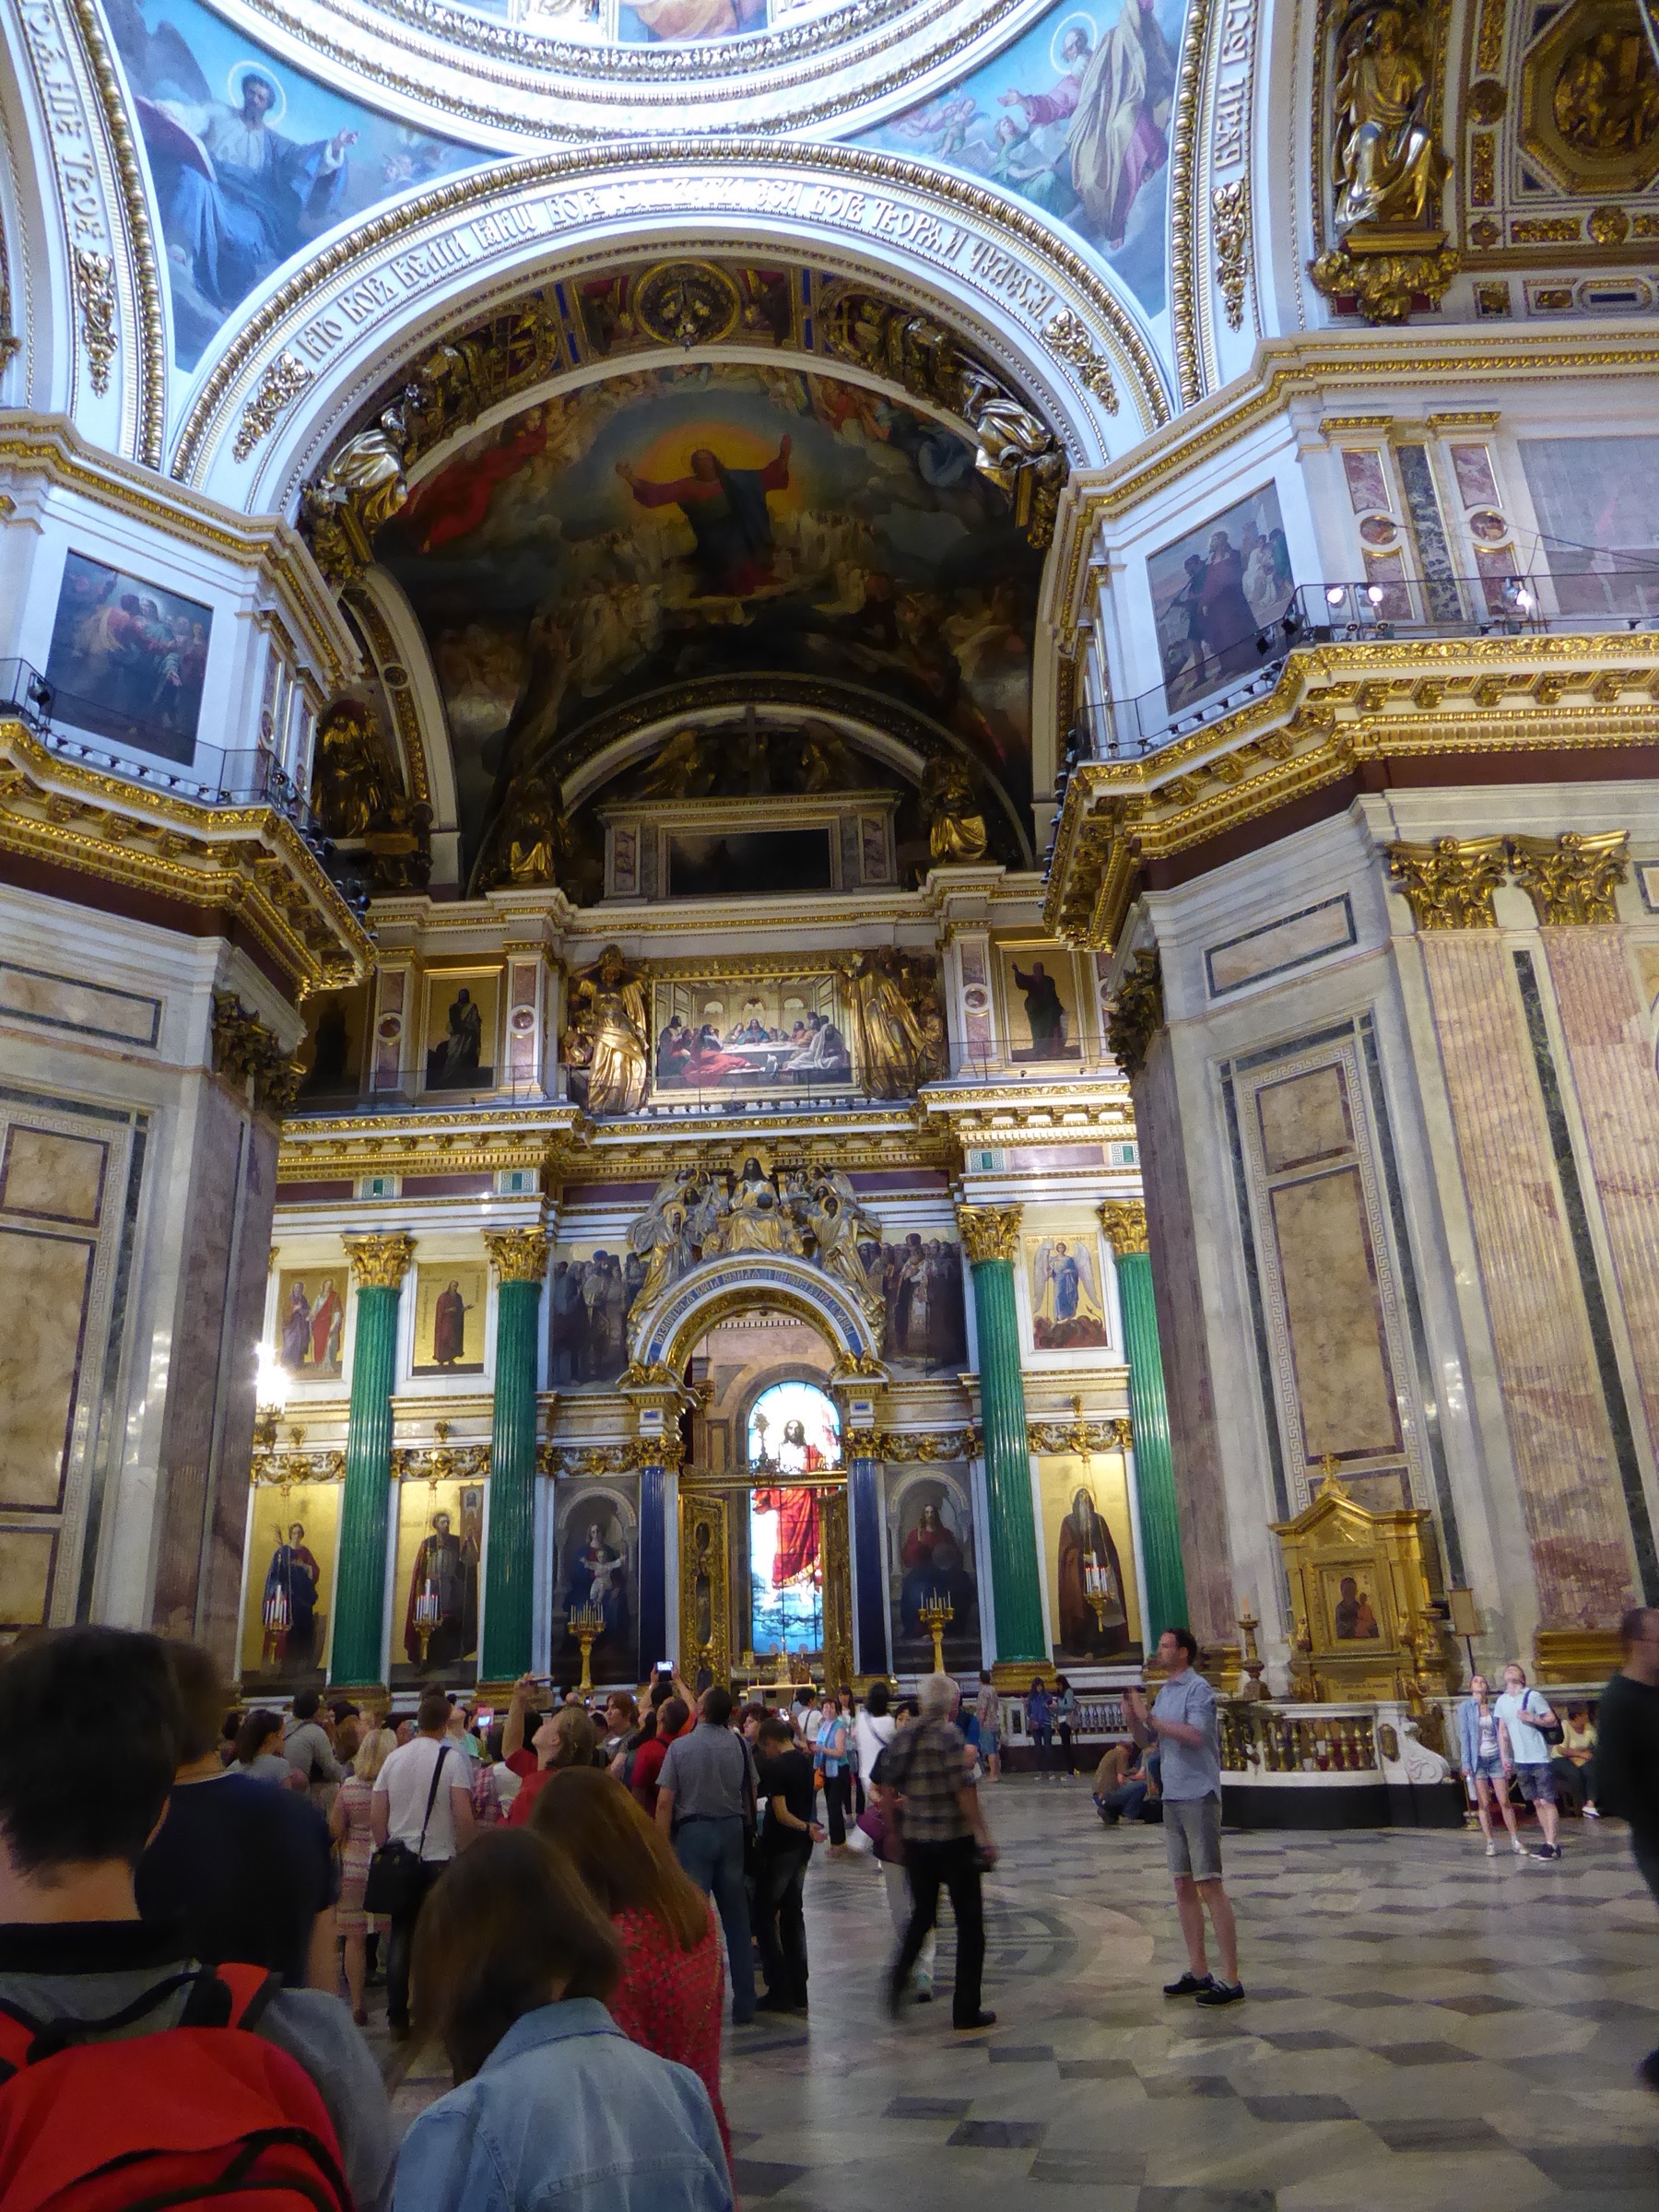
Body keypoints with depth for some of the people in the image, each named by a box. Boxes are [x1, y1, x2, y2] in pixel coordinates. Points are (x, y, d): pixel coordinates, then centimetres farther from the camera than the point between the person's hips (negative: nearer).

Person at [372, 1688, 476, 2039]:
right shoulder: (451, 1758, -9)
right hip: (438, 1860, -4)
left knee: (400, 1938, 12)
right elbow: (463, 1815, -14)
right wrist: (464, 1852, -1)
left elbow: (376, 1815, 7)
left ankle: (397, 2019, 17)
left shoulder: (395, 1757, 5)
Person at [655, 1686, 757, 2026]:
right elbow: (751, 1794, 6)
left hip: (693, 1831, -3)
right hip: (732, 1829, 3)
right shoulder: (739, 1745, 0)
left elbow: (665, 1801, -10)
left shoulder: (680, 1746, -8)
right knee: (737, 1921, 11)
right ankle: (744, 2003, 18)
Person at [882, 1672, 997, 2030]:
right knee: (969, 1921, 8)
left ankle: (898, 1979, 9)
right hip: (954, 1840, -5)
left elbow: (888, 1789, 7)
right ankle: (966, 2010, 11)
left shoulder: (901, 1738, 4)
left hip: (915, 1840, 5)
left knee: (922, 1914, 23)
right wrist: (983, 1836, -13)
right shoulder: (949, 1735, -14)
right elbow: (964, 1790, -19)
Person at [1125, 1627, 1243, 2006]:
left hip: (1198, 1795, -8)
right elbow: (1147, 1742, 18)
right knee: (1184, 1886, 12)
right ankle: (1198, 1972, 20)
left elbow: (1195, 1734, -26)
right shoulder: (1164, 1692, 14)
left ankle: (1231, 1980, -1)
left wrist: (1150, 1717, -22)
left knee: (1209, 1886, -6)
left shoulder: (1198, 1688, -11)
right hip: (1172, 1797, 8)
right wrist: (1133, 1716, 0)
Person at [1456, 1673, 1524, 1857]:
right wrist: (1465, 1763, -9)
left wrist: (1507, 1759, 1)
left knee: (1504, 1802, 0)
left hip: (1496, 1757, 2)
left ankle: (1516, 1841, 9)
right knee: (1484, 1804, 2)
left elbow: (1501, 1735, 8)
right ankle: (1490, 1843, 8)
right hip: (1478, 1759, -2)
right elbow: (1464, 1736, -4)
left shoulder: (1494, 1708, 7)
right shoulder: (1465, 1708, 0)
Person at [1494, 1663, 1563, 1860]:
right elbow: (1502, 1731, 13)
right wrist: (1505, 1755, 6)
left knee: (1547, 1802, -5)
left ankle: (1552, 1844, -2)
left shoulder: (1532, 1696, -7)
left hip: (1540, 1758, -5)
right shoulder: (1502, 1701, 8)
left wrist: (1532, 1718, -21)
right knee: (1536, 1803, 10)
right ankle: (1550, 1841, 17)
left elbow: (1552, 1720, -8)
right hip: (1520, 1761, 5)